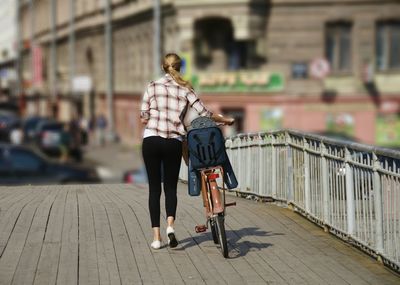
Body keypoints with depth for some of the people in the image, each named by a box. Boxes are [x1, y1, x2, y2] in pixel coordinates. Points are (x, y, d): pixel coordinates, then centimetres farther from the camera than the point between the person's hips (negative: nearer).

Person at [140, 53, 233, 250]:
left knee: (154, 188, 6)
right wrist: (225, 120, 17)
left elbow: (143, 117, 1)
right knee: (171, 186, 11)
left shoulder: (153, 86, 4)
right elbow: (204, 112, 3)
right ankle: (170, 224, -15)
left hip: (151, 139, 0)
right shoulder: (185, 89, 5)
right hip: (174, 142, 0)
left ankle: (156, 237, 2)